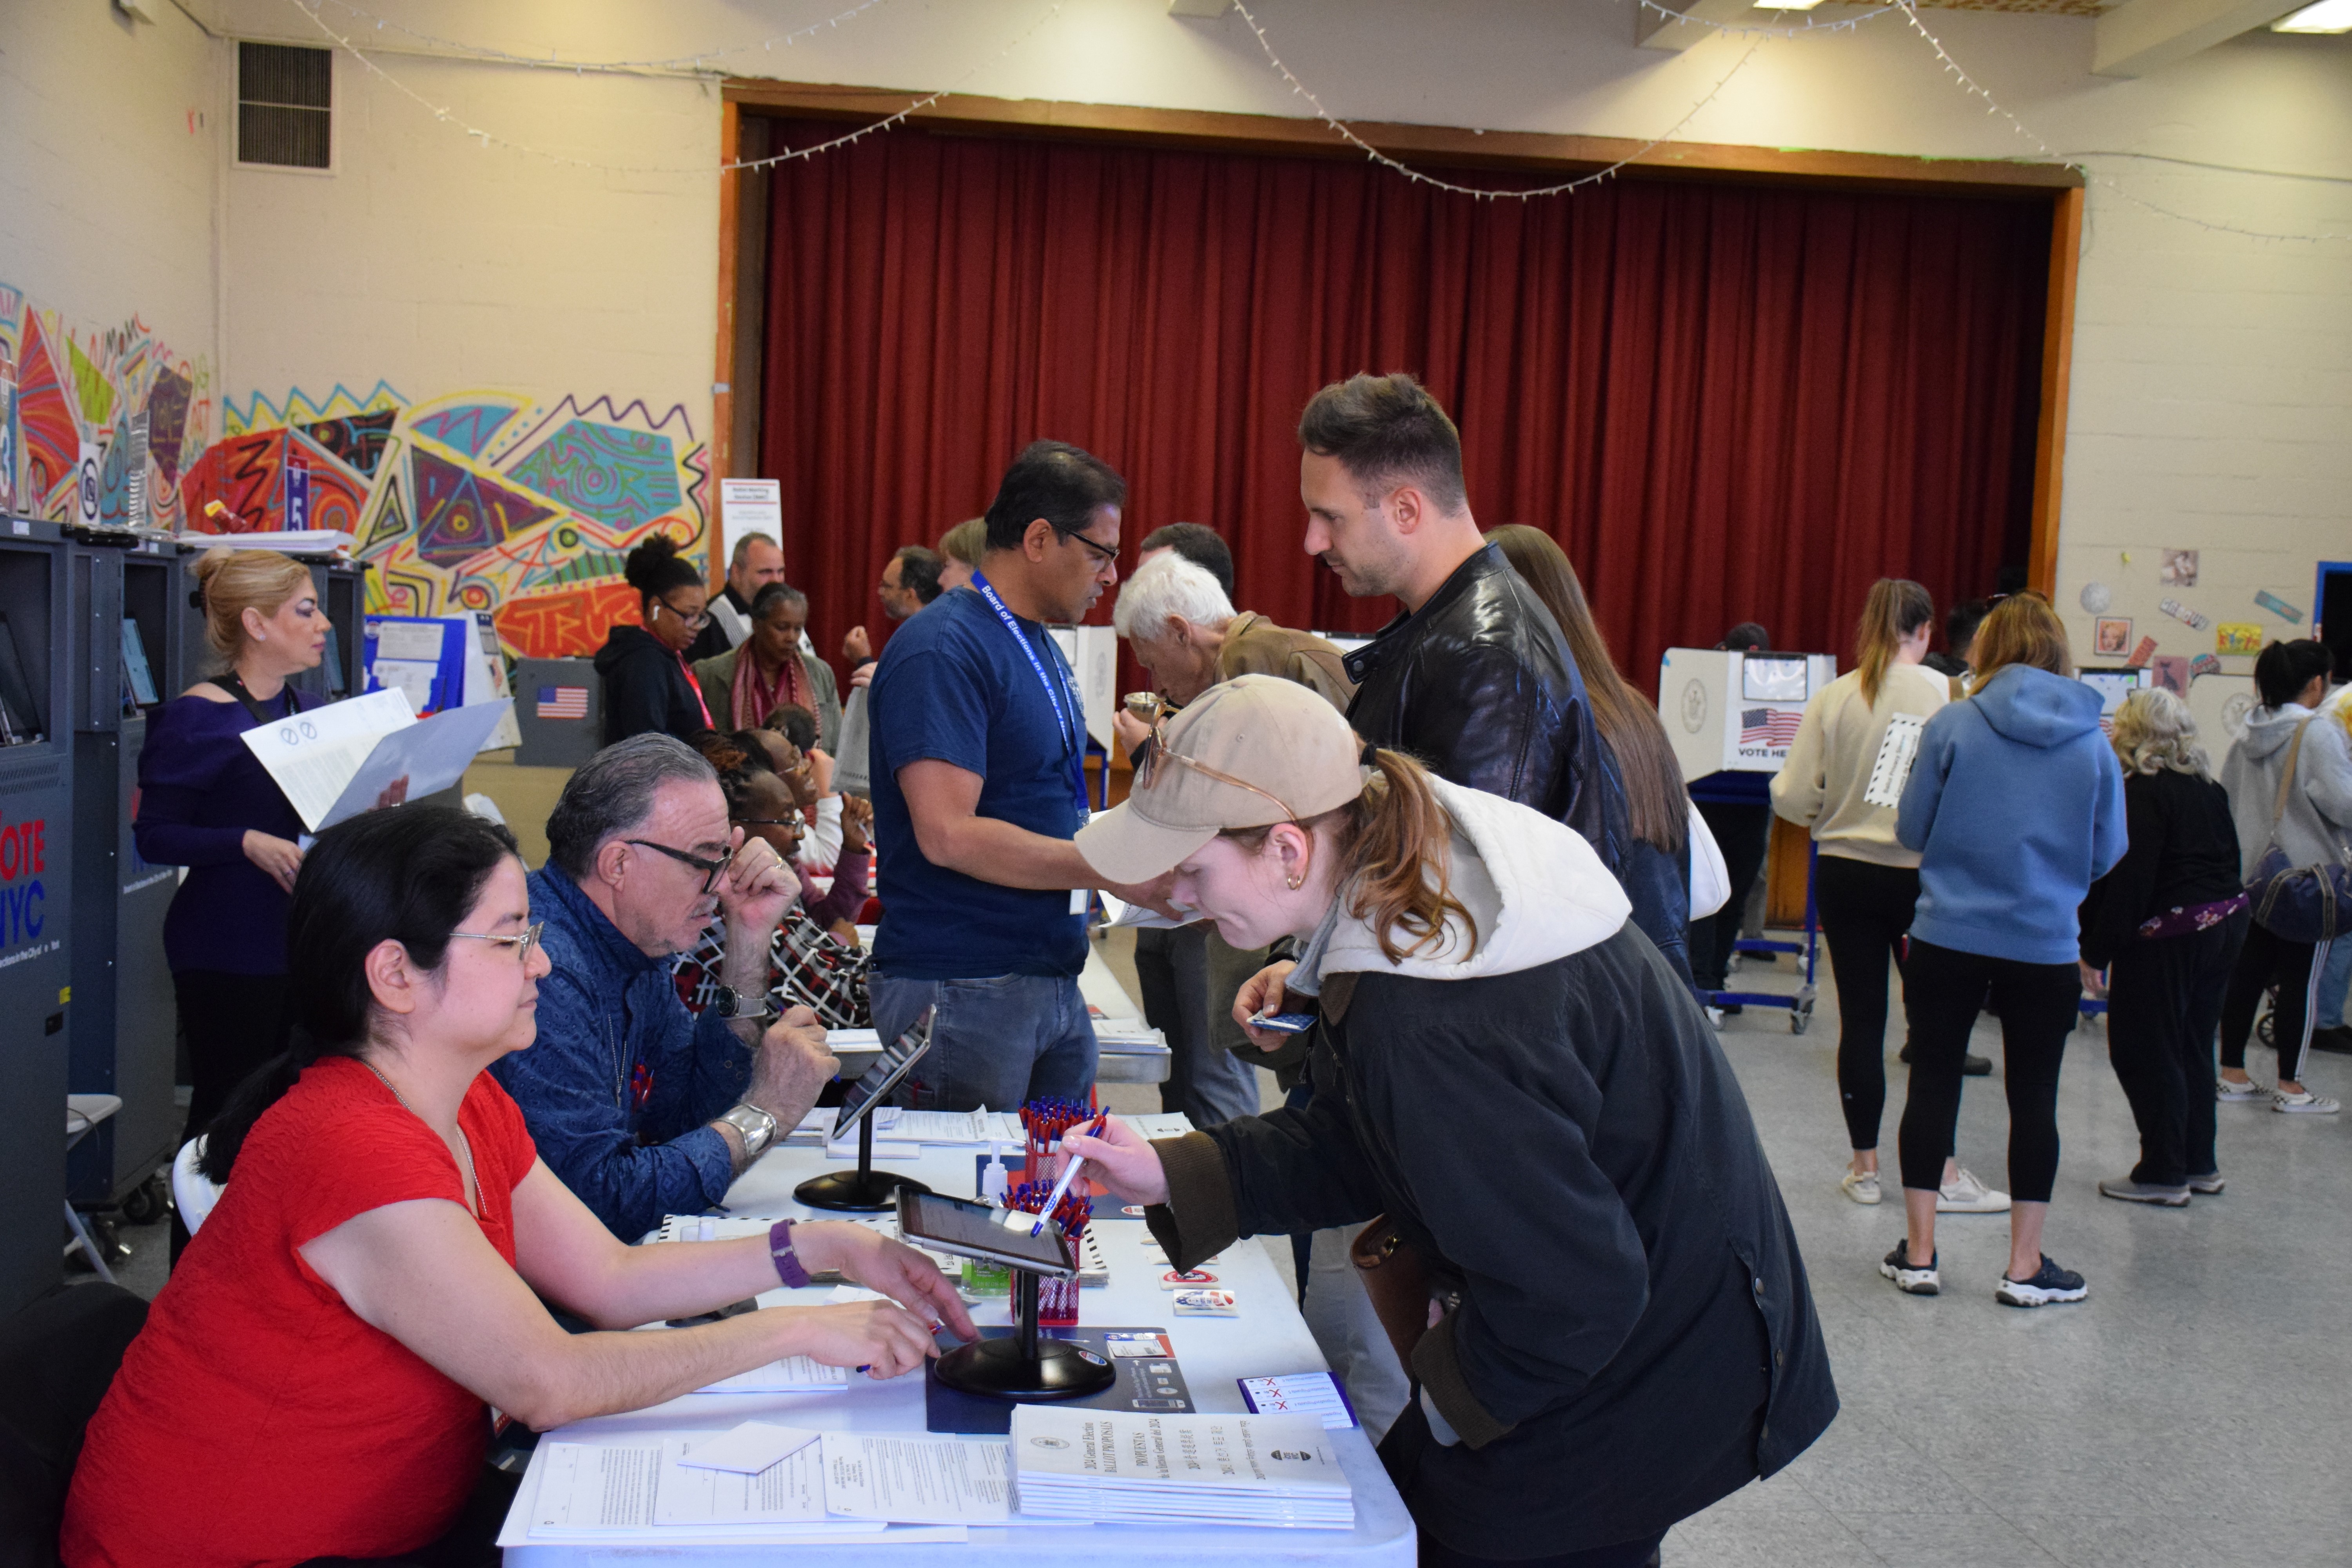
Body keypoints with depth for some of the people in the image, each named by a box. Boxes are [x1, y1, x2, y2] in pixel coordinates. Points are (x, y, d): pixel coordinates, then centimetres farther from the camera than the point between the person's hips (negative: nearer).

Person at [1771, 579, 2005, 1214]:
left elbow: (1791, 797, -4)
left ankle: (1864, 1167, 16)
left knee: (1861, 1019, 8)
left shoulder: (1832, 698, -4)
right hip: (1920, 874, -2)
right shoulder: (1944, 695, -11)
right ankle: (1943, 1175, 11)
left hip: (1844, 872, 2)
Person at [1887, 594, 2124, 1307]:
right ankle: (2025, 1266, 17)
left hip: (1948, 938, -1)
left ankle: (1918, 1253, 14)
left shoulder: (1952, 725, -6)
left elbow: (1911, 831, -1)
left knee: (1933, 1081, 9)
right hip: (2045, 946, 1)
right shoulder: (2093, 742, -1)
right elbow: (2108, 854, 6)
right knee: (2034, 1096, 10)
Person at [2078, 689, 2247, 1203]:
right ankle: (2199, 1164, 25)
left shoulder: (2141, 792, -15)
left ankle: (2163, 1174, 3)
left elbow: (2126, 880, -19)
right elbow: (2228, 857, 15)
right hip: (2226, 923, 9)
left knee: (2143, 1050, 0)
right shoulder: (2208, 787, 12)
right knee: (2192, 1047, 18)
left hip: (2166, 934, -9)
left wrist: (2097, 951, -16)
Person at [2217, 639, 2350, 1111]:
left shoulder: (2247, 738, 7)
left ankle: (2232, 1073, 18)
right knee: (2300, 982, 2)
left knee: (2246, 973, 11)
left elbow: (2226, 801, 13)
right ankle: (2290, 1088, 8)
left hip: (2250, 875, 7)